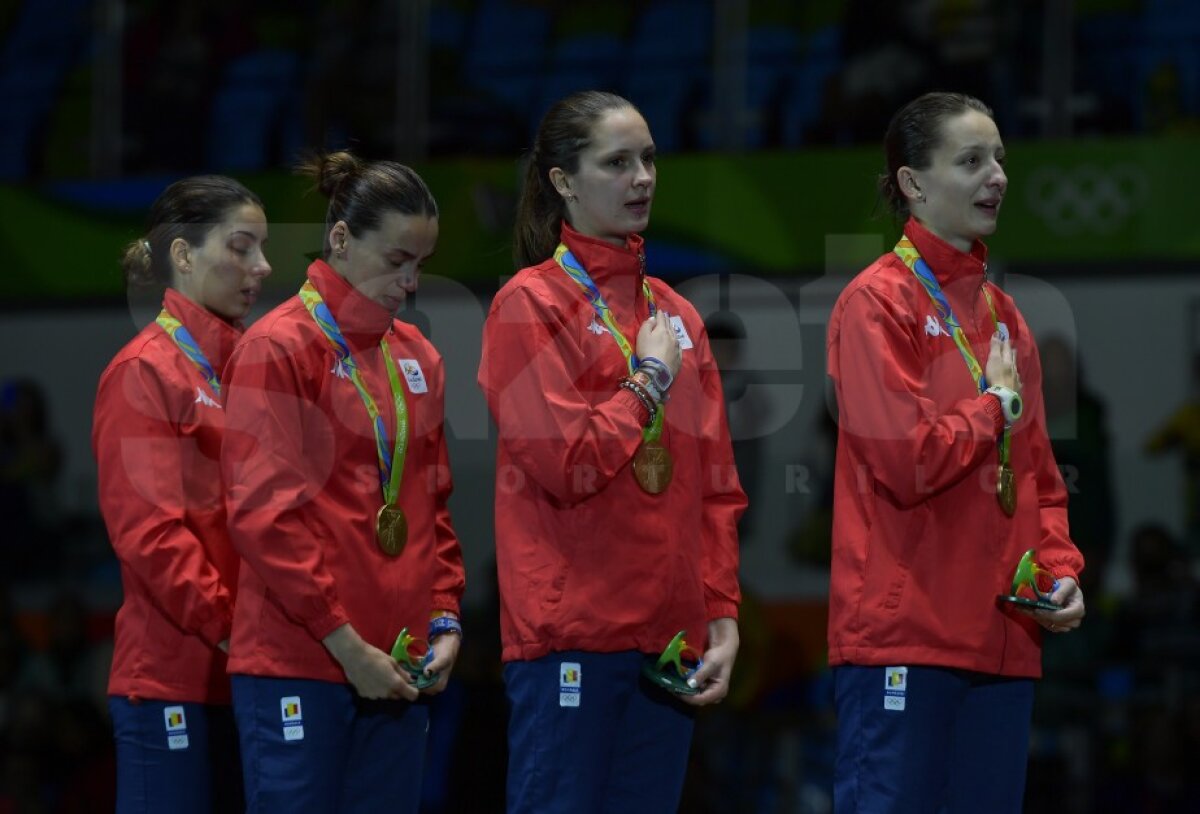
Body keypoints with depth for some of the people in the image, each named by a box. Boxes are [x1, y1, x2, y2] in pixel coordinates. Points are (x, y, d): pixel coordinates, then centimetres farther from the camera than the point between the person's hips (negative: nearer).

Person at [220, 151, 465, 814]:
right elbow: (264, 514, -11)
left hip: (395, 672, 6)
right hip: (297, 667, -6)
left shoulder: (417, 357, 14)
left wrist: (444, 620, 5)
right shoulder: (278, 348, -6)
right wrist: (345, 642, -13)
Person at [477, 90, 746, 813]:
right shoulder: (533, 304, -3)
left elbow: (717, 487, 15)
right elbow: (568, 464, -15)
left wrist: (723, 617, 6)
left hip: (668, 638, 6)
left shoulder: (675, 314, 15)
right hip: (571, 637, -6)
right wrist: (649, 379, -4)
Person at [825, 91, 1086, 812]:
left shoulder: (1004, 313, 16)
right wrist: (997, 404, -3)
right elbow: (907, 461, -17)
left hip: (1002, 639, 7)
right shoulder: (879, 303, -7)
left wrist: (1061, 571, 5)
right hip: (904, 636, -7)